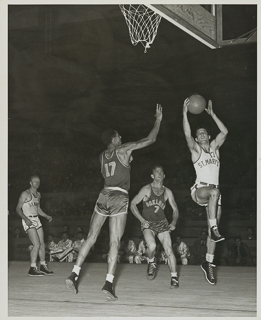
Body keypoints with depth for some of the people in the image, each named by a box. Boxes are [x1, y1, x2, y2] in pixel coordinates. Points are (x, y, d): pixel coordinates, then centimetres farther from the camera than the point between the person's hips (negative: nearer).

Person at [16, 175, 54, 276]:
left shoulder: (38, 194, 15)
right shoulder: (25, 194, -7)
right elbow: (18, 209, -10)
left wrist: (46, 216, 11)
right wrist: (25, 218, -23)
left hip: (37, 219, 8)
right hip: (28, 220, -8)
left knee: (42, 244, 8)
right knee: (36, 244, -16)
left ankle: (43, 266, 21)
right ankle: (32, 268, -10)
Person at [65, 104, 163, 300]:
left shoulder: (102, 156, 15)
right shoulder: (123, 150, -1)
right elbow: (151, 140, 0)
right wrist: (158, 119, 12)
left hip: (104, 195, 5)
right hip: (119, 198, -5)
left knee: (91, 237, 9)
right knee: (114, 242, -6)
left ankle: (74, 274, 2)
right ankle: (109, 283, -11)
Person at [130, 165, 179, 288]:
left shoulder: (167, 192, 6)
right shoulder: (146, 189, -3)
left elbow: (175, 209, 14)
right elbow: (133, 204, -1)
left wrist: (173, 222, -5)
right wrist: (142, 220, -10)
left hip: (162, 223, 3)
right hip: (148, 223, -3)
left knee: (169, 250, -9)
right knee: (152, 246, -28)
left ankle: (174, 278, -1)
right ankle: (151, 262, 5)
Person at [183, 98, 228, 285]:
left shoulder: (215, 147, 16)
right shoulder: (195, 150, 6)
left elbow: (224, 132, 3)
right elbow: (187, 134, -11)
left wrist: (212, 114, 2)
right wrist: (185, 113, -19)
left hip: (214, 193, 5)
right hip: (199, 191, -5)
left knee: (214, 217, -2)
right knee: (214, 191, -39)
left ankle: (209, 263, 5)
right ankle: (214, 230, -39)